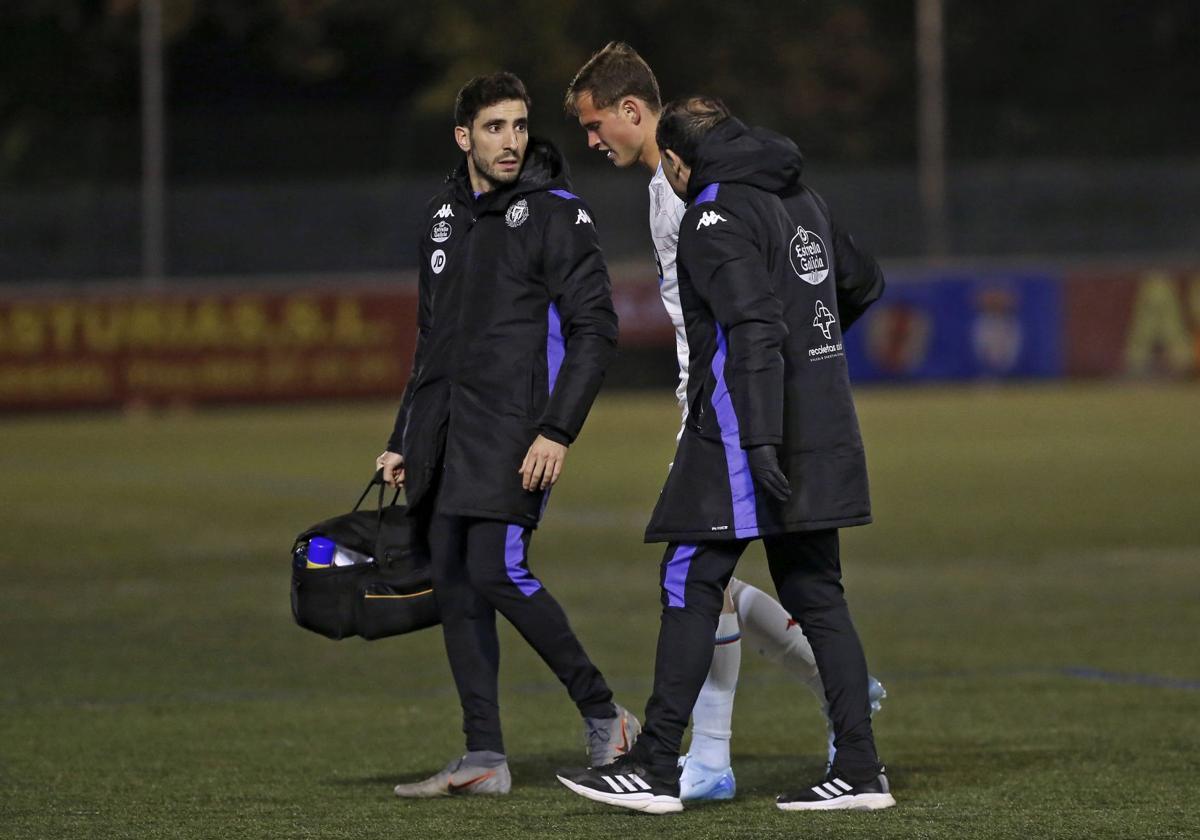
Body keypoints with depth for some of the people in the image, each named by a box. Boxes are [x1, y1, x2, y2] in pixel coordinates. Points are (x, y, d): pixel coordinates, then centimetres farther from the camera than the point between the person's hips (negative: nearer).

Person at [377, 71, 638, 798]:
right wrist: (405, 441, 19)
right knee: (454, 583, 2)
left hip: (513, 432, -7)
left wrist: (558, 432, -18)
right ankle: (485, 759, 6)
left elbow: (595, 330, -10)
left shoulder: (557, 214, -5)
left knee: (497, 572, -16)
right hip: (444, 431, 7)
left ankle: (604, 716, 0)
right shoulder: (445, 216, 16)